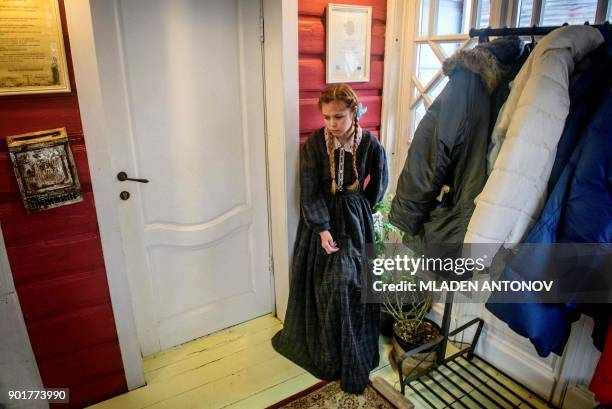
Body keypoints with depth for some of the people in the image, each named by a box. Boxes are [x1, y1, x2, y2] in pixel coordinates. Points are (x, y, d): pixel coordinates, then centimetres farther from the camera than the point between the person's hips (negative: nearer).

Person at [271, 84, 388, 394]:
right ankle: (317, 342, 34)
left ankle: (351, 356, 19)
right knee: (318, 283, 8)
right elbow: (309, 192, -11)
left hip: (354, 220, 0)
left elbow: (379, 184, 5)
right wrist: (323, 229, -17)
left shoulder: (369, 143, -11)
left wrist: (359, 211, 9)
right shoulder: (314, 143, -13)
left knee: (347, 281, -3)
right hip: (319, 218, 1)